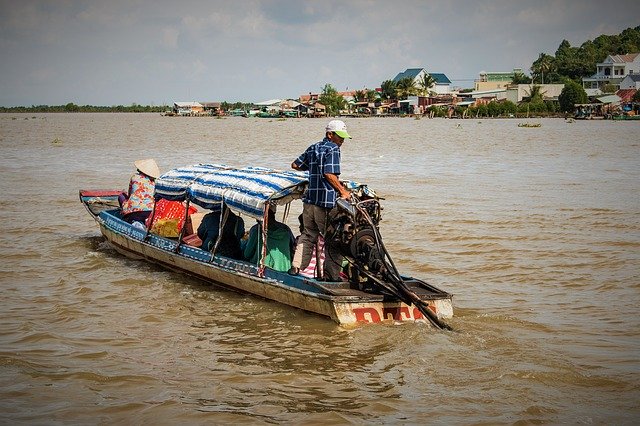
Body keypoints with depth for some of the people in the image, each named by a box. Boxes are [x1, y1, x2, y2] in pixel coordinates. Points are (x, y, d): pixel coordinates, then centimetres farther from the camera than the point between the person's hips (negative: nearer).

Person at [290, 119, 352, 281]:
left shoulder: (313, 148, 15)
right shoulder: (333, 149, -9)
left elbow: (295, 165, 21)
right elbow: (329, 175, -19)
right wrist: (342, 191, -11)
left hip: (309, 198, 8)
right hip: (326, 202, -8)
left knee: (308, 235, 19)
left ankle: (296, 267, 16)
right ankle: (331, 275, 1)